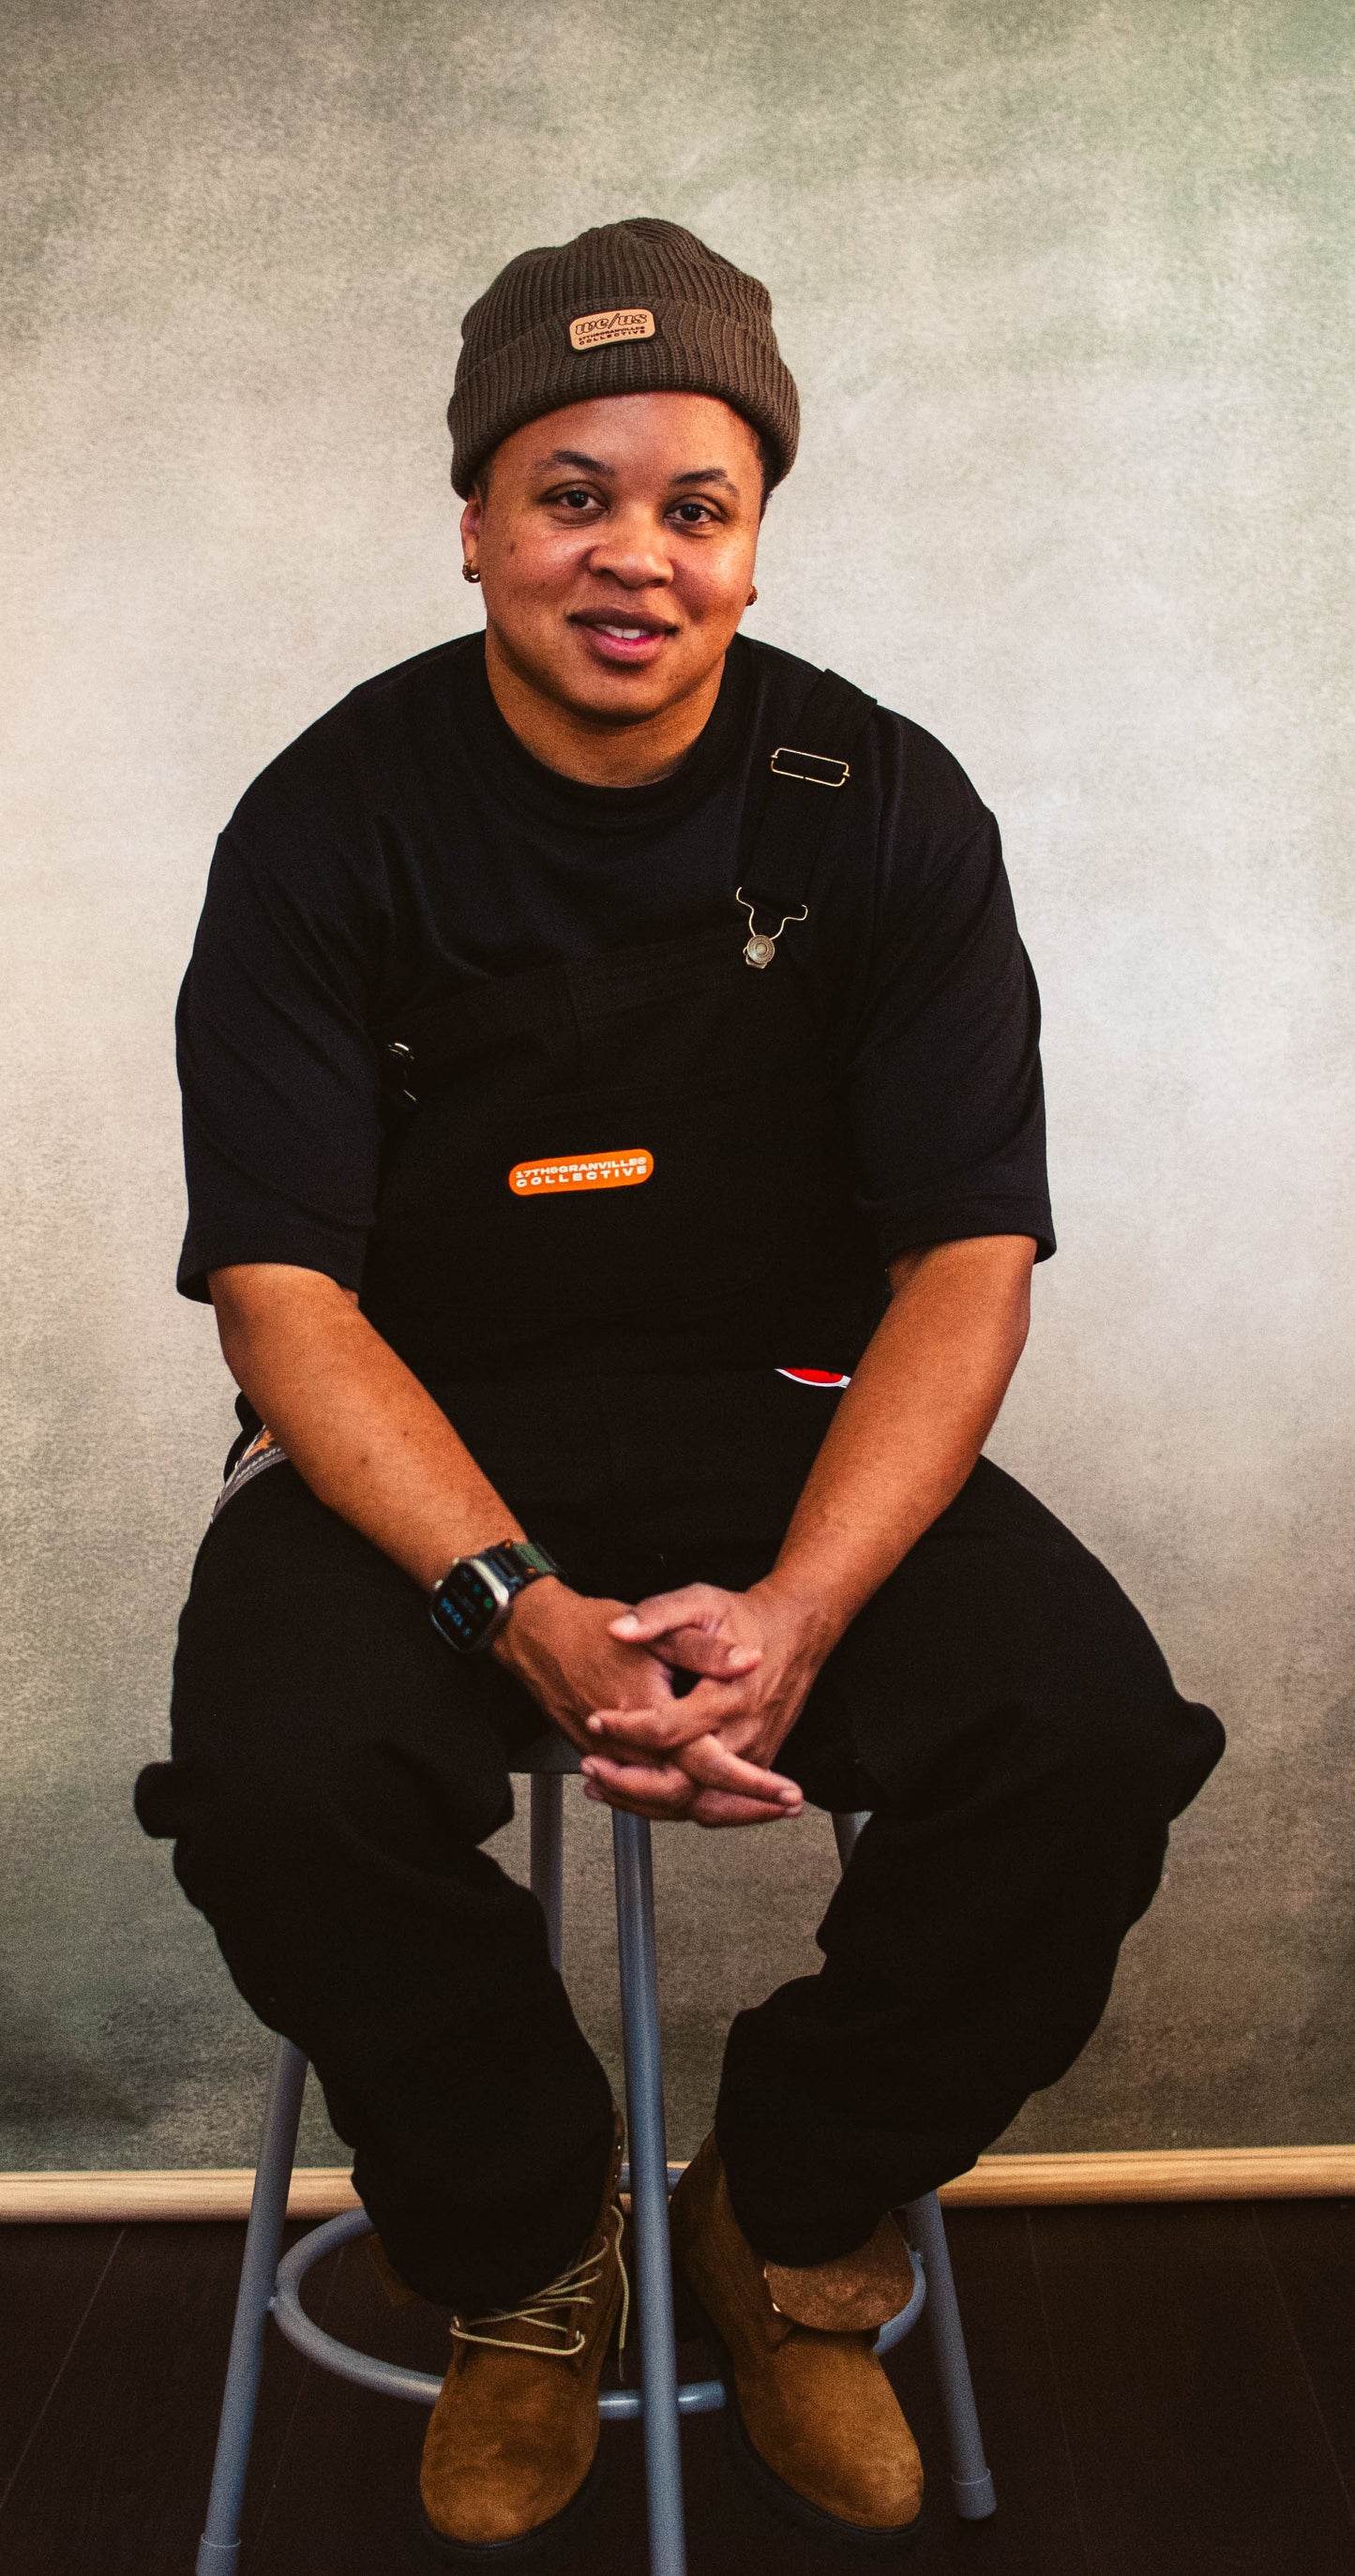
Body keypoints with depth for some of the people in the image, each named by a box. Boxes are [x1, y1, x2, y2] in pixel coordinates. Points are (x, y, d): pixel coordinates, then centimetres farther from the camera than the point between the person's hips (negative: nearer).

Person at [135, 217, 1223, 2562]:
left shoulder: (886, 812, -2)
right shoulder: (333, 828, -5)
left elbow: (969, 1253, -6)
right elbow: (281, 1289, -10)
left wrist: (799, 1612, -24)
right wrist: (523, 1614, -27)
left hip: (787, 1408, 1)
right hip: (424, 1434, -1)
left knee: (1092, 1736, -24)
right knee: (275, 1784, -30)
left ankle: (795, 2230, 6)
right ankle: (526, 2264, 3)